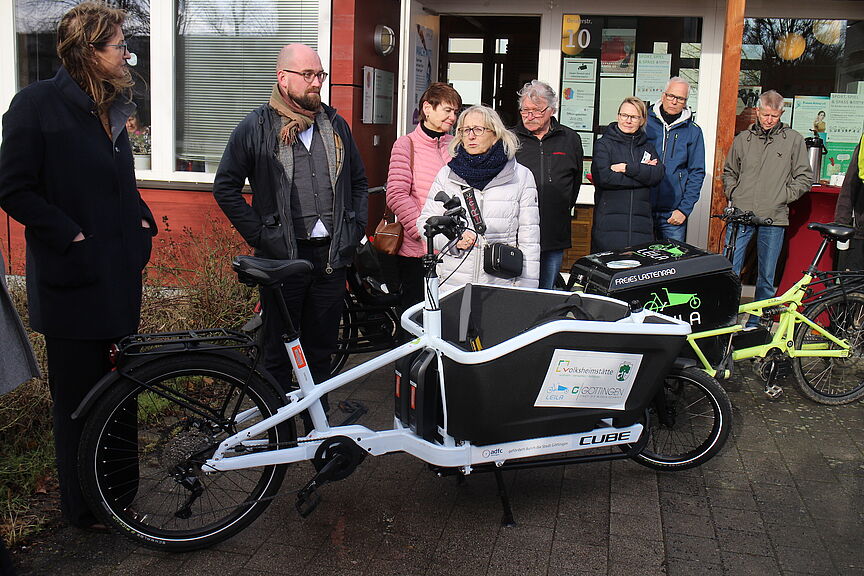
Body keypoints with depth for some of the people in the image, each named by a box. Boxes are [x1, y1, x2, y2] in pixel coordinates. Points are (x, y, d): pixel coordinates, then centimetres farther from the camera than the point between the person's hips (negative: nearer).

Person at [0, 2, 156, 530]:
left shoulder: (113, 106, 13)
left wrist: (143, 220, 10)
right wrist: (71, 235, -15)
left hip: (120, 273, 7)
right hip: (73, 278, -7)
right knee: (80, 395, 3)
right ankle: (84, 506, 19)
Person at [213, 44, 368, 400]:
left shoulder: (336, 125, 12)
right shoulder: (255, 127, -2)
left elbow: (359, 181, 21)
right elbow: (225, 187, 0)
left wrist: (356, 230, 9)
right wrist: (259, 235, -7)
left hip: (331, 256, 4)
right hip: (283, 257, -4)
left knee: (322, 350, 12)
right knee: (279, 352, 5)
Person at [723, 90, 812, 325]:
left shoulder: (793, 140, 6)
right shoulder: (742, 139, 11)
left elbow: (804, 178, 8)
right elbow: (729, 172, 23)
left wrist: (783, 198, -3)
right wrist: (733, 195, 8)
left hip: (773, 218, -1)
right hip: (740, 216, 1)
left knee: (766, 279, 6)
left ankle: (754, 325, 18)